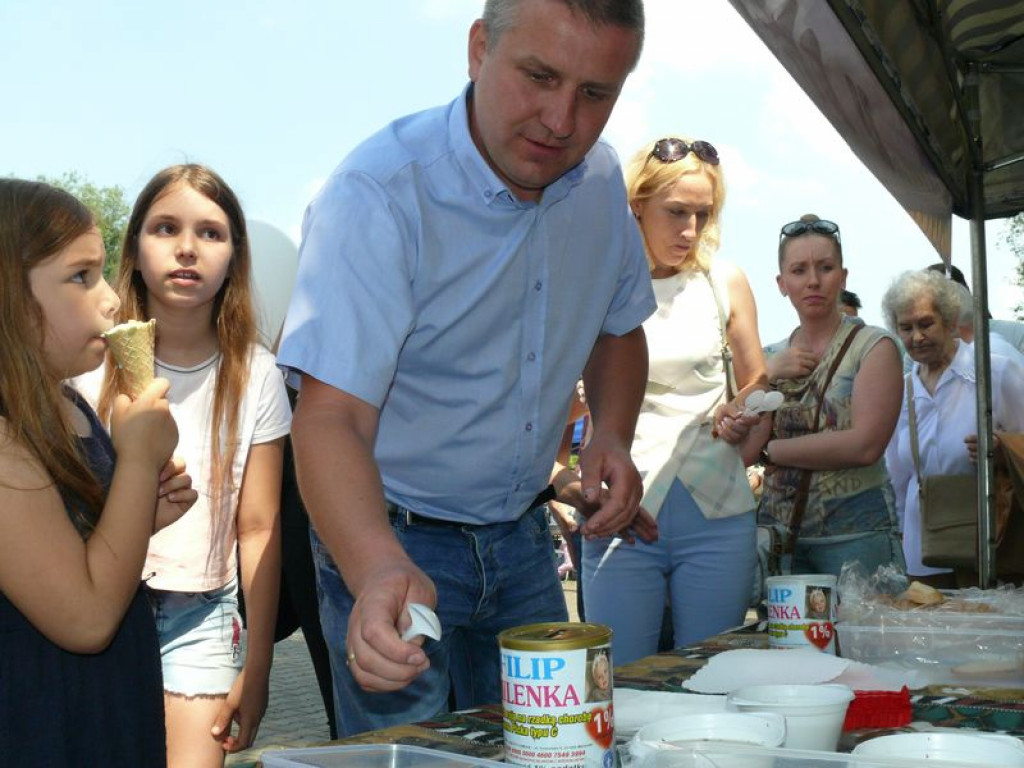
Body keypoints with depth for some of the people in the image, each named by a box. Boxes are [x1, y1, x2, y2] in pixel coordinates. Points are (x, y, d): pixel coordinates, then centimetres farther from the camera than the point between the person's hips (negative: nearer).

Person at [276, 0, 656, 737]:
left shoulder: (600, 179, -4)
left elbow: (617, 328, 13)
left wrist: (613, 435, -7)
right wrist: (378, 570, -50)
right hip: (392, 540, -5)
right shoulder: (378, 196, -25)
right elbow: (331, 414, -32)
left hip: (522, 535, 6)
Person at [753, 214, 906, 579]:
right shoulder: (774, 357, 12)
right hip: (778, 532, 4)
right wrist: (769, 377, -8)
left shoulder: (874, 347, -3)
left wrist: (771, 450, -8)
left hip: (855, 535, -4)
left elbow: (865, 445, -17)